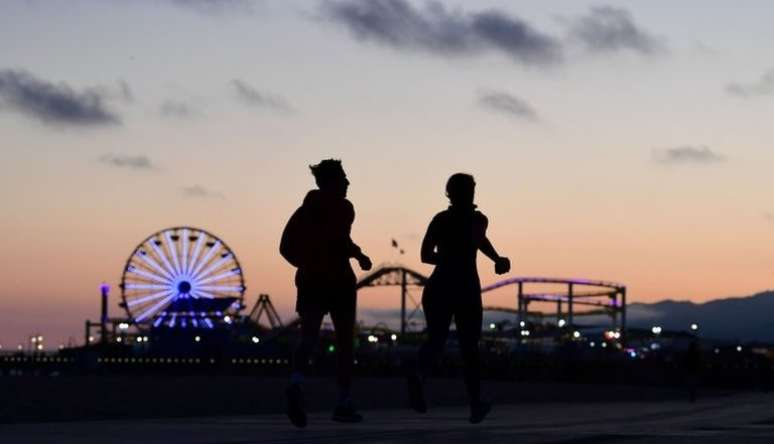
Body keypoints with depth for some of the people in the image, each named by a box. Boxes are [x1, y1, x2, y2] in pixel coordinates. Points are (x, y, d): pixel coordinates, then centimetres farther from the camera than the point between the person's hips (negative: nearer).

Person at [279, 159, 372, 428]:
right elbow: (338, 237, -19)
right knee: (345, 341, 9)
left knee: (309, 337, -10)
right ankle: (343, 403, 8)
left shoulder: (305, 210, 14)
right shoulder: (342, 207, -2)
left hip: (309, 279, 4)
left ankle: (296, 385, -40)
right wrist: (359, 255, -4)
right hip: (338, 278, -4)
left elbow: (286, 247, 11)